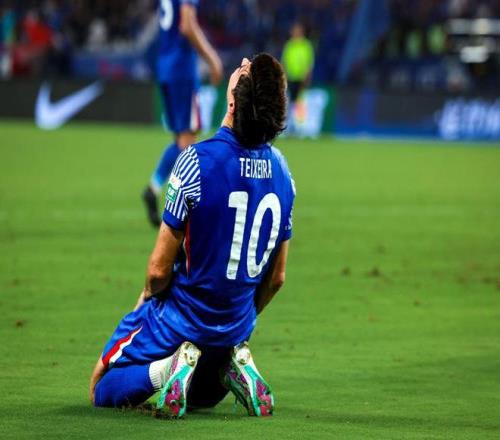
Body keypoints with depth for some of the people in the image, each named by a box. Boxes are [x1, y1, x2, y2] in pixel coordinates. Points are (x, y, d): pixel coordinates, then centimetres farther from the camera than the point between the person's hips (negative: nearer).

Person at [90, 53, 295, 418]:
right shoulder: (281, 170, -7)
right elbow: (277, 277, 4)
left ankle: (168, 369, -12)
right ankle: (234, 366, 1)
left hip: (179, 319, -5)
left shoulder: (197, 160, -25)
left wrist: (148, 298, 5)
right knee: (203, 397, 33)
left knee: (102, 391, 15)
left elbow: (159, 269, -18)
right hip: (236, 327, 5)